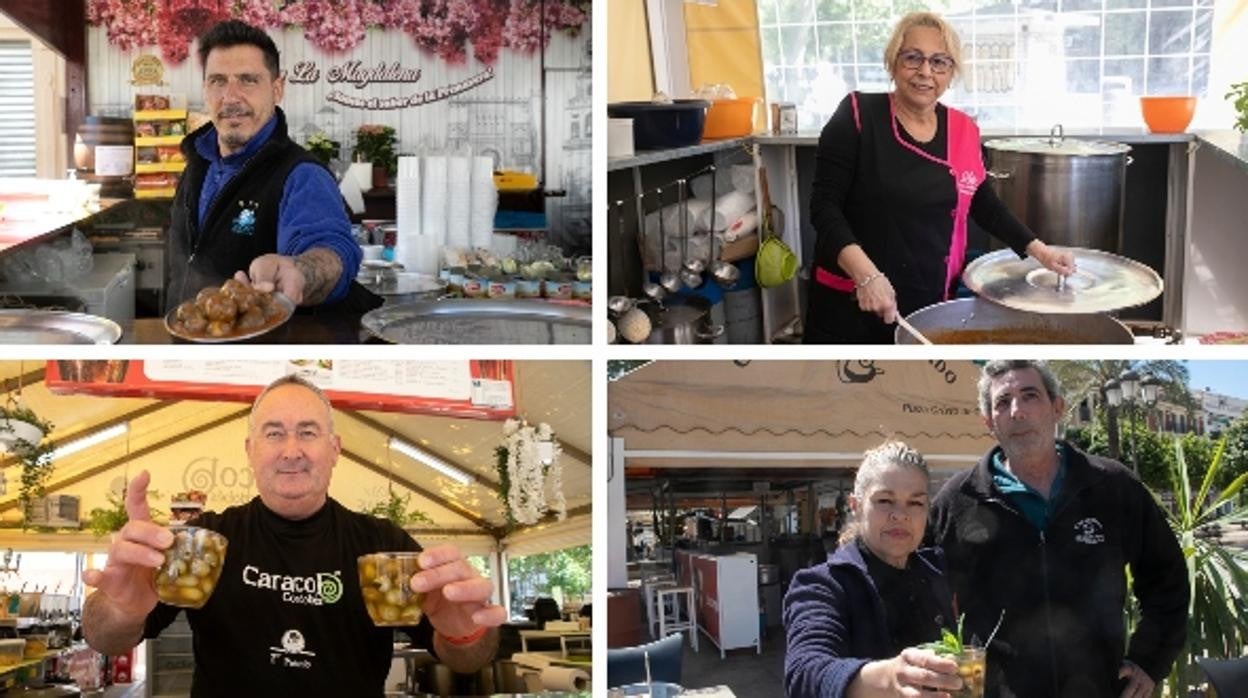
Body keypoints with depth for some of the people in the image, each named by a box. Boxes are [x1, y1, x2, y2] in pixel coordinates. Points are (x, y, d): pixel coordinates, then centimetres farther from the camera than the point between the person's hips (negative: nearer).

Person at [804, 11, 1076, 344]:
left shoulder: (963, 131, 4)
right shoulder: (858, 116, -10)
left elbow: (983, 203, 19)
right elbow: (824, 205, -13)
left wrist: (1037, 249, 10)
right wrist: (865, 274, -25)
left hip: (929, 303, 4)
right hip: (850, 303, -4)